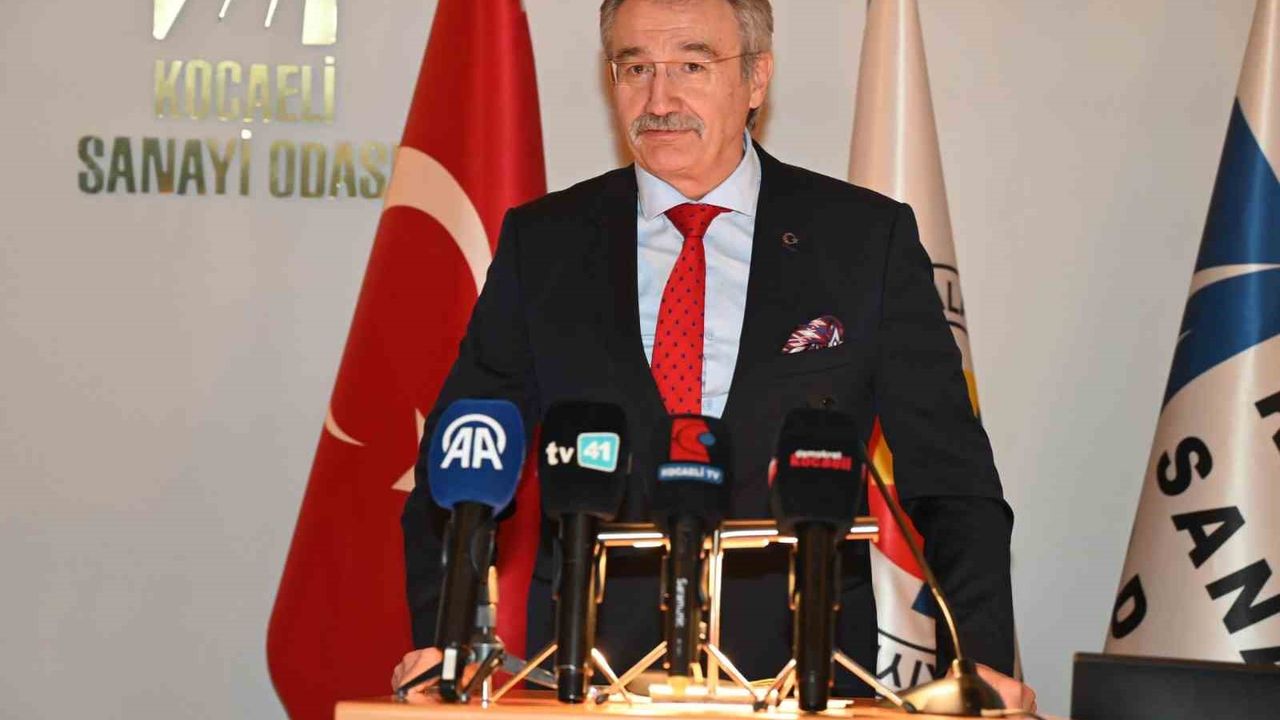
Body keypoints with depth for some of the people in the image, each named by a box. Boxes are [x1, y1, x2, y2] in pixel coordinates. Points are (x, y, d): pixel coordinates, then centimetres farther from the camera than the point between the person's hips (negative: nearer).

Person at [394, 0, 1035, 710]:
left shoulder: (869, 238, 5)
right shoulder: (540, 243, 9)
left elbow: (950, 480, 5)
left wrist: (977, 658, -9)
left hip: (803, 678, 0)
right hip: (589, 678, 1)